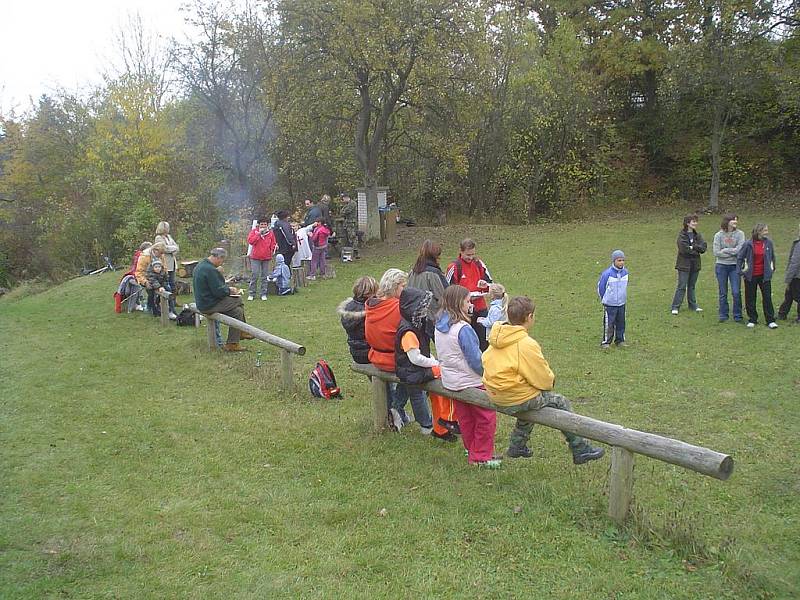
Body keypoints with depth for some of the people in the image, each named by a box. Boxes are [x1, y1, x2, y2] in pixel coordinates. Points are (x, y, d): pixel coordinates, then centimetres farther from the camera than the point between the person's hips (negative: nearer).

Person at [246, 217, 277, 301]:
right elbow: (250, 241, -10)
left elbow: (273, 244, 14)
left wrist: (273, 249, -5)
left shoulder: (271, 232, 7)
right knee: (254, 276, -5)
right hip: (255, 257, -2)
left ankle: (264, 294, 13)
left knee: (265, 276, 6)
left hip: (266, 257, 2)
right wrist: (259, 233, -14)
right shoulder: (254, 231, 2)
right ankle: (251, 294, 4)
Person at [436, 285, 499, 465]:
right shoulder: (463, 329, -24)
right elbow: (475, 359, -21)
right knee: (486, 418, 5)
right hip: (471, 382, -8)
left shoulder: (439, 327, 1)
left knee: (465, 419, 21)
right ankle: (481, 457, 10)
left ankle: (472, 451, 33)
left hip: (450, 381, 8)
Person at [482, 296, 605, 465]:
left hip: (496, 396, 8)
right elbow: (544, 380, -18)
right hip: (517, 399, -8)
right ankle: (581, 450, 20)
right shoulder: (527, 344, -24)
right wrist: (551, 378, 8)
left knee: (532, 400, 34)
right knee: (561, 402, 10)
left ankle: (517, 446, 39)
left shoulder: (496, 339, 0)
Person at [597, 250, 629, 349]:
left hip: (621, 303, 5)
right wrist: (604, 300, 3)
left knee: (621, 323, 13)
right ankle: (605, 342, 6)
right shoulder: (607, 273, -17)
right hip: (609, 304, -5)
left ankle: (620, 340, 26)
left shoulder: (625, 272, -1)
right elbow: (600, 287, -6)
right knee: (608, 324, -4)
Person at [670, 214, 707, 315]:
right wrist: (696, 250, -8)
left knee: (691, 286, 15)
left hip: (695, 265, 6)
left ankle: (693, 305, 23)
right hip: (684, 264, -6)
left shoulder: (697, 235, 9)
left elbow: (703, 247, -2)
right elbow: (684, 249, -20)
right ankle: (675, 307, -1)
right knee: (681, 286, -6)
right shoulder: (682, 235, -9)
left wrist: (693, 247, -15)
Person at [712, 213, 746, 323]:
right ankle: (723, 315, 19)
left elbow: (740, 250, -13)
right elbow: (716, 252, -9)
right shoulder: (718, 235, -2)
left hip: (735, 266, -1)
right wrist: (733, 253, -10)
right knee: (723, 293, 9)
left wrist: (725, 250, -8)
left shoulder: (740, 234, -3)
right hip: (721, 266, 1)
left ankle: (737, 316, 10)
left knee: (736, 292, -3)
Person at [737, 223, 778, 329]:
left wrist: (772, 268, 14)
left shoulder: (768, 242, -2)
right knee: (750, 298, 7)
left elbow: (772, 256, 14)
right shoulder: (748, 244, -9)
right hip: (751, 276, -1)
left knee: (767, 297, 1)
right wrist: (741, 271, -3)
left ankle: (770, 320, 8)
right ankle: (752, 319, 19)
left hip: (764, 275, 1)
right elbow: (739, 257, 1)